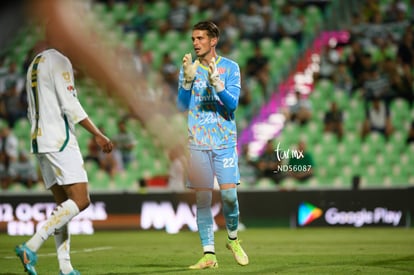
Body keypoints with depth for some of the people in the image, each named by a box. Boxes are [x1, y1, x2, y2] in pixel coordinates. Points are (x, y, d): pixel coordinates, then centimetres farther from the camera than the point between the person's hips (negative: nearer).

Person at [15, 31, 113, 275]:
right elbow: (70, 106, -14)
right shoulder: (60, 62, -8)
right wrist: (98, 134, -12)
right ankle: (31, 246, -21)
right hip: (60, 140, -10)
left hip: (39, 141, 10)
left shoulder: (34, 65, 20)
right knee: (80, 201, -12)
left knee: (64, 204, 8)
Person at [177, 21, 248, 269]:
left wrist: (216, 82, -23)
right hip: (198, 142, 1)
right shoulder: (188, 68, 7)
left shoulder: (230, 67, 2)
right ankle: (209, 254, 1)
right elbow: (182, 106, 0)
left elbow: (233, 103, -8)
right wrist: (188, 80, -15)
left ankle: (233, 239, 19)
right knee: (202, 198, -2)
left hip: (224, 140, -1)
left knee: (229, 194, -7)